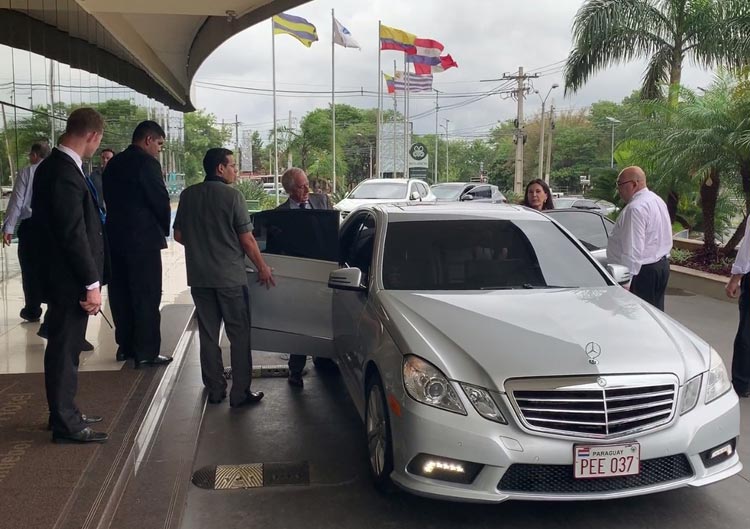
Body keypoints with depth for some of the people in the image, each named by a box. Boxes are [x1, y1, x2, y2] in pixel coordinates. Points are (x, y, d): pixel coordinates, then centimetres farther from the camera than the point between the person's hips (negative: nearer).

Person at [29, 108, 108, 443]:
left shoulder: (55, 165, 10)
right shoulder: (66, 174, -21)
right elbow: (74, 235, -22)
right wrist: (92, 284, -18)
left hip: (63, 276, 10)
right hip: (69, 280, -10)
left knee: (65, 348, 18)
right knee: (64, 349, 1)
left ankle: (65, 413, 32)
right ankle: (65, 425, 12)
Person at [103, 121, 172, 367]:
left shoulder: (113, 163, 12)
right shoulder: (147, 163, -13)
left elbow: (109, 199, 13)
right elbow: (161, 200, -13)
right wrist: (164, 230, 4)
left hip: (116, 236, 8)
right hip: (143, 238, -8)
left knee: (121, 294, 14)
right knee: (147, 297, -2)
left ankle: (125, 346, 23)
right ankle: (146, 352, 1)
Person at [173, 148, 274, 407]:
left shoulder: (188, 195, 3)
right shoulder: (232, 195, -11)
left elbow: (179, 235, 9)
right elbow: (247, 240, -11)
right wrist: (262, 268, 1)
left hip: (199, 277, 5)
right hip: (230, 277, -5)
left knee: (208, 334, 13)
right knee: (239, 335, 5)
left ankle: (214, 390, 20)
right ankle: (240, 393, 8)